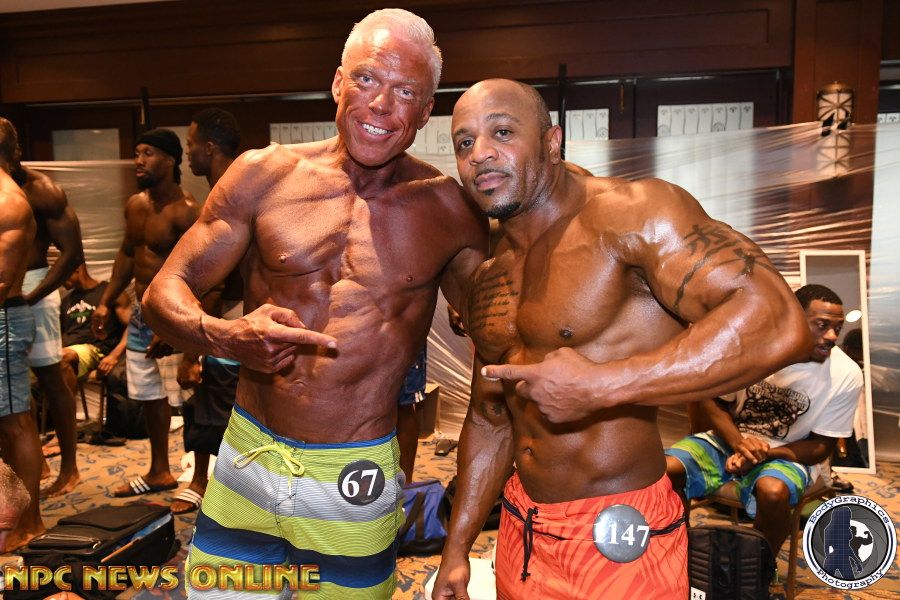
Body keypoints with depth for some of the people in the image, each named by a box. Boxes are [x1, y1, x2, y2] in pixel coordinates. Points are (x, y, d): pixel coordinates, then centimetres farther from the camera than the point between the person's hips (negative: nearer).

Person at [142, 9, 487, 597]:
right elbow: (166, 291, -2)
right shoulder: (264, 175, -4)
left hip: (356, 481, 0)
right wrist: (226, 338, -24)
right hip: (249, 464, 1)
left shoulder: (450, 210, -4)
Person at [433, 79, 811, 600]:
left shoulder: (632, 214, -17)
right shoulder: (489, 281, 8)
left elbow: (777, 324, -29)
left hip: (618, 540, -7)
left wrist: (599, 386, -29)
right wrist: (457, 548, 14)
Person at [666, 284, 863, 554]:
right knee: (664, 470, -25)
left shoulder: (847, 375, -14)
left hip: (787, 453, -1)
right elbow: (714, 402, -3)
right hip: (728, 439, 1)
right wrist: (738, 443, -24)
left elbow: (822, 445, -6)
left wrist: (764, 454, -24)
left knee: (774, 492, -36)